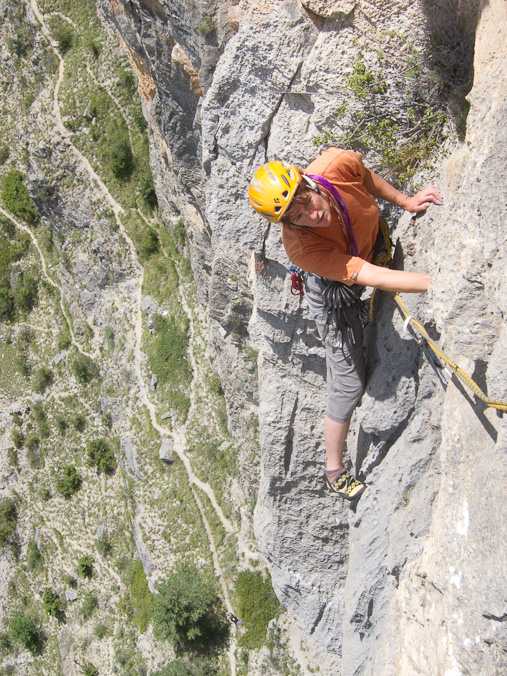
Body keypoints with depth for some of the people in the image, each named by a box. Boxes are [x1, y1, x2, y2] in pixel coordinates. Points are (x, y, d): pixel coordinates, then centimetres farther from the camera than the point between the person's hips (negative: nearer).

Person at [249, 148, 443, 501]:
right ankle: (335, 470, 20)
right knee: (349, 384, 1)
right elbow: (373, 277, -45)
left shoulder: (337, 165, -34)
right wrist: (438, 283, -52)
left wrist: (406, 201, -5)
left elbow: (367, 177, -7)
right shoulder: (301, 246, -43)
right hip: (334, 292, -5)